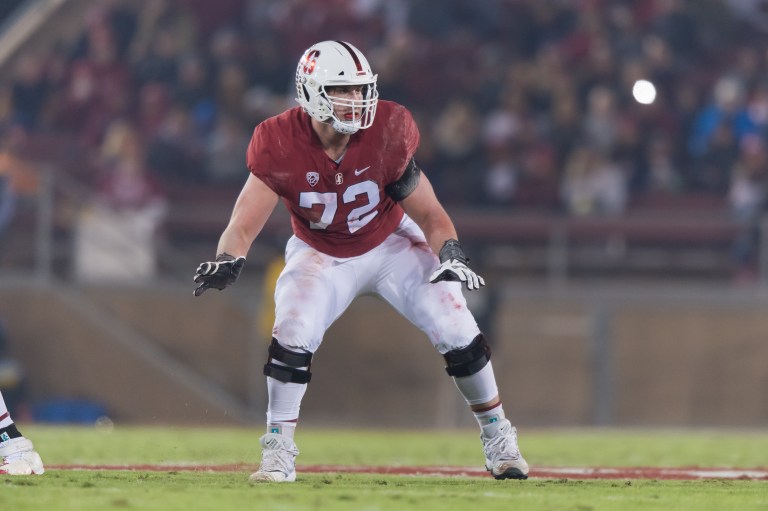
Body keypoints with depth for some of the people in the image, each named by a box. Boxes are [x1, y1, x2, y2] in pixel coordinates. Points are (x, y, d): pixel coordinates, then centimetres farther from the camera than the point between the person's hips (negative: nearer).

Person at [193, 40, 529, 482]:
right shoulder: (280, 145, -26)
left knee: (457, 332, -10)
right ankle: (278, 450, -7)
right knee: (292, 336, -24)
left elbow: (430, 214, -16)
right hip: (321, 255, 0)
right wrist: (229, 261, -48)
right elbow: (244, 225, -26)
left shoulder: (387, 132, -25)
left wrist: (451, 256, -34)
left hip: (391, 245, 0)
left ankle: (496, 434, 12)